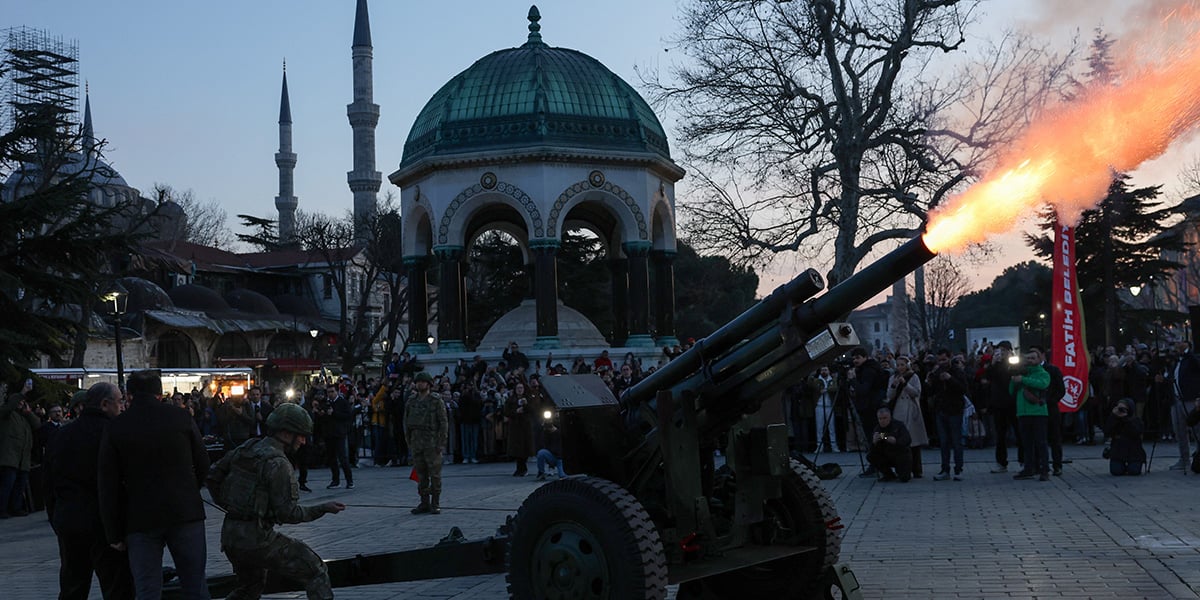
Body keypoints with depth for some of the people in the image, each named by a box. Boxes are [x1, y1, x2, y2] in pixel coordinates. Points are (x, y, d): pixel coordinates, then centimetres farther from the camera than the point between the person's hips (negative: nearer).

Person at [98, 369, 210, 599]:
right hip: (185, 513, 1)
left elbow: (108, 486, -1)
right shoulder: (181, 418, 2)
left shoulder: (115, 428, 0)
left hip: (141, 519, 0)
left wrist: (114, 534, 4)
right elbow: (203, 465, 6)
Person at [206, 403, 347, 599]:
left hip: (229, 537, 9)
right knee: (315, 573, -2)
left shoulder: (245, 449, 9)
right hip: (257, 539, -9)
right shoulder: (277, 463, -15)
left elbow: (212, 476, 16)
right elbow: (287, 513, -16)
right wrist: (323, 509, -9)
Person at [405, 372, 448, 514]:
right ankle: (424, 503, 13)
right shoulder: (411, 401, 10)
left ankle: (435, 504, 3)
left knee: (435, 474, -3)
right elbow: (406, 422, 14)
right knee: (421, 474, 7)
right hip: (416, 441, 5)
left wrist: (441, 443, -12)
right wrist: (408, 441, 8)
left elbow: (444, 422, -6)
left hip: (432, 442, -5)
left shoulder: (436, 401, -4)